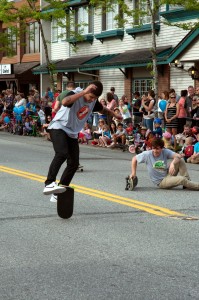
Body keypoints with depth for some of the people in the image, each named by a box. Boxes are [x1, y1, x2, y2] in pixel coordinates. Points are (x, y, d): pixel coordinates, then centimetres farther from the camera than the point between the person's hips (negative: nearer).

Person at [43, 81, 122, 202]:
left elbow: (102, 109, 25)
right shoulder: (75, 94, -20)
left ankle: (58, 193, 11)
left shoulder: (93, 102, 2)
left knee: (74, 163, 1)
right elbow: (65, 102, -45)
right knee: (62, 153, -31)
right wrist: (84, 92, -45)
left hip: (73, 133, 8)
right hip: (59, 127, -8)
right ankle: (49, 184, -34)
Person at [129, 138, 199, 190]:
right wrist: (133, 173, -8)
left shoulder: (165, 152, -11)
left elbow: (178, 156, -25)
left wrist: (172, 163, -45)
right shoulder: (147, 154, -16)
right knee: (182, 179, -27)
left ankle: (187, 182, -10)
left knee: (181, 160, -16)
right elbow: (134, 159, -3)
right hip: (160, 182, -4)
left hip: (168, 174, 4)